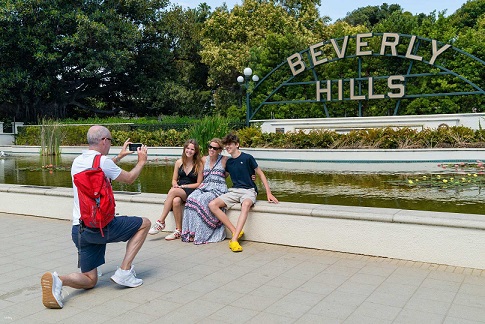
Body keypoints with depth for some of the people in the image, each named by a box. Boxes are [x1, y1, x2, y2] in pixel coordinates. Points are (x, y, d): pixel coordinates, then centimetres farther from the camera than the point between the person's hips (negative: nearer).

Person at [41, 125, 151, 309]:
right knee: (144, 223, 15)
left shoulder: (77, 162, 12)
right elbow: (129, 178, 5)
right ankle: (124, 272, 6)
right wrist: (141, 162, 22)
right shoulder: (102, 161, -10)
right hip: (101, 226, -7)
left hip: (78, 229, 7)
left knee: (90, 281, 16)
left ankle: (57, 280, -17)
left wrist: (119, 156, 42)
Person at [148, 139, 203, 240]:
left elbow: (199, 184, -3)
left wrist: (183, 186, -11)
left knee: (173, 191, -34)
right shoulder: (179, 162, 11)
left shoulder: (199, 164, -1)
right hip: (178, 190, 4)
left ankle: (161, 222, -27)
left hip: (191, 191, -3)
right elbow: (174, 179, 15)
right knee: (176, 201, -34)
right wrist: (175, 185, -9)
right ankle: (178, 231, -25)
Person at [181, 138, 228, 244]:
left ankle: (200, 234, -28)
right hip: (204, 187, 5)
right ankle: (190, 232, -26)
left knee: (202, 200, -33)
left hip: (218, 189, -4)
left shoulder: (224, 160, 2)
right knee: (191, 198, -27)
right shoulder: (204, 159, 16)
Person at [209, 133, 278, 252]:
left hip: (249, 190, -5)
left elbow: (261, 175, 1)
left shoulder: (247, 158, -3)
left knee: (246, 204, -41)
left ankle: (234, 239, -45)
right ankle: (235, 232, -20)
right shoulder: (228, 162, 13)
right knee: (212, 205, -18)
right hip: (234, 191, 6)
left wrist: (269, 193, -5)